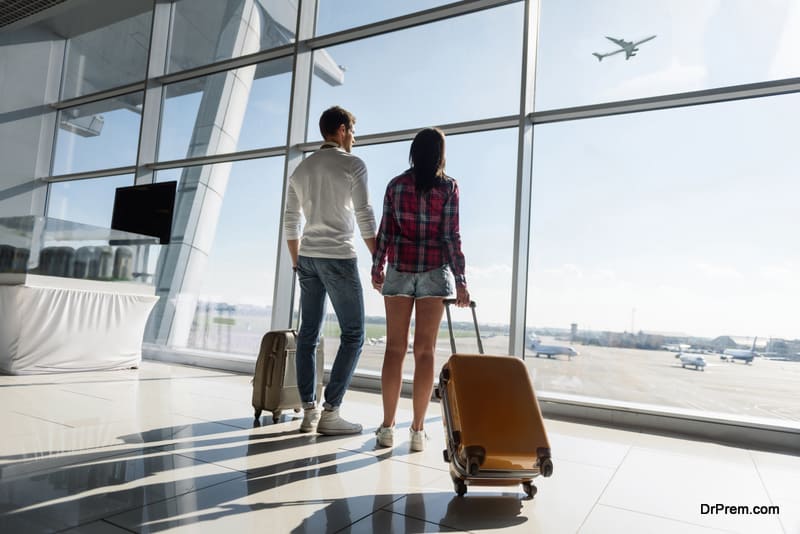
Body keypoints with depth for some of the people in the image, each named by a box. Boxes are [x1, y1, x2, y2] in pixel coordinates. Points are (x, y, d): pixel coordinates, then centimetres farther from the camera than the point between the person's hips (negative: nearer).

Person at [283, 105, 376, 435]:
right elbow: (365, 218, -9)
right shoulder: (353, 165, -3)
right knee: (353, 335, 1)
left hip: (307, 257, 7)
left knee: (308, 335, 8)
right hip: (338, 257, -6)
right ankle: (330, 413, -2)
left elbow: (290, 223, 14)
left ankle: (308, 411, 11)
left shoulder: (301, 169, 15)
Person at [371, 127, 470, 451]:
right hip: (434, 271, -1)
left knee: (395, 348, 5)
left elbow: (385, 231, 3)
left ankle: (387, 427, 7)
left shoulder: (396, 184, 5)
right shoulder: (448, 186, -1)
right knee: (425, 351, 2)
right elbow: (451, 236, -6)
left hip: (399, 269, 2)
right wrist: (460, 281, -3)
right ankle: (418, 430, 4)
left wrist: (376, 267, 14)